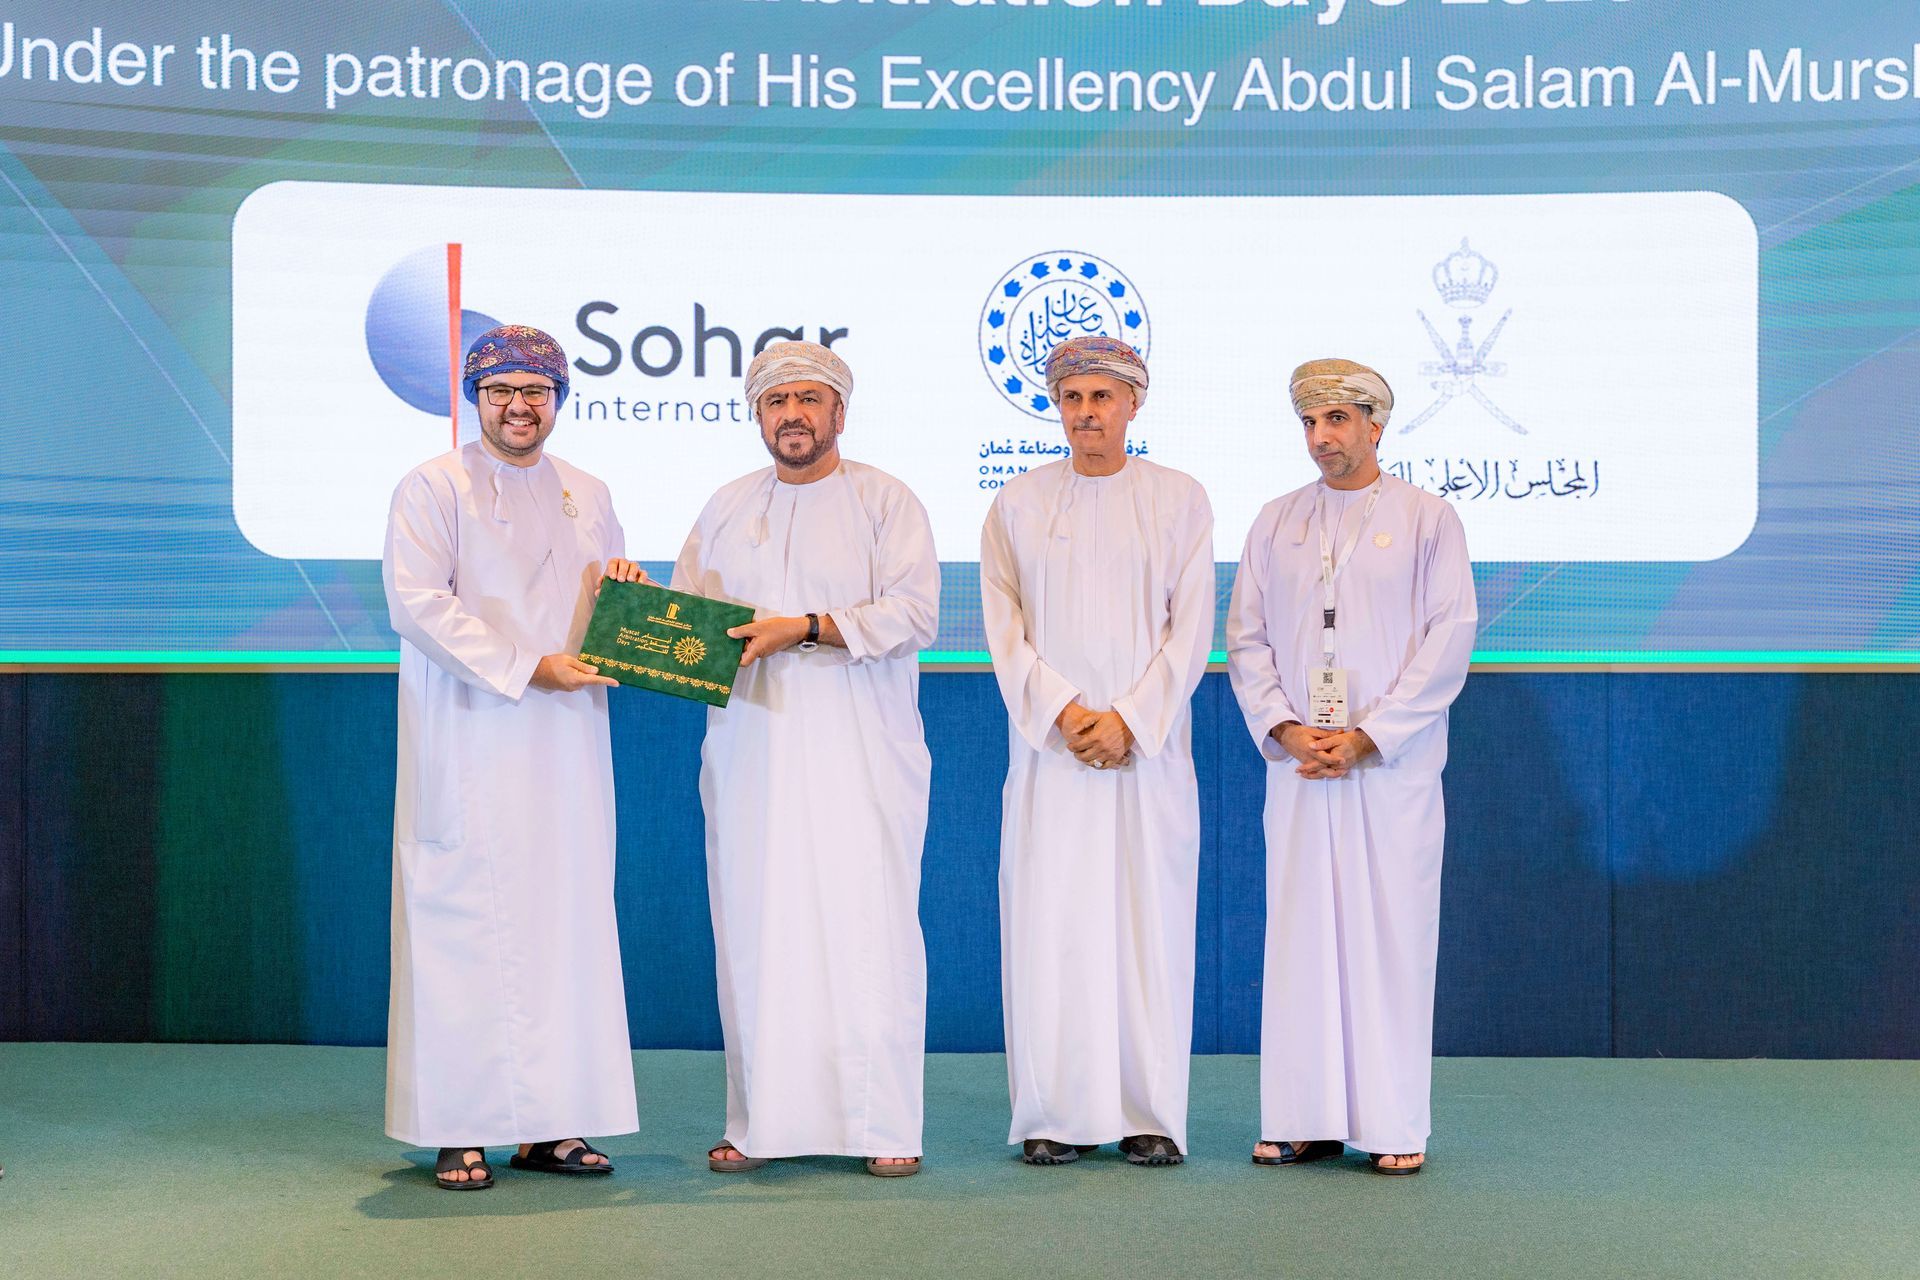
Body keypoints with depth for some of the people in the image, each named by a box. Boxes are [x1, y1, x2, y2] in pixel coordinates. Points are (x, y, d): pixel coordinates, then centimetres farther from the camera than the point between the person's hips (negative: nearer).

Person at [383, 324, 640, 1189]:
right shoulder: (433, 487, 0)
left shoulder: (587, 497, 17)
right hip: (471, 745, -5)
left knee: (565, 917, 4)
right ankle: (458, 1132, 0)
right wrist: (527, 666, -18)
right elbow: (418, 604, -12)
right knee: (466, 924, -5)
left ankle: (549, 1121, 10)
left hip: (566, 747, 5)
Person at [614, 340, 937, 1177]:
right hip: (752, 753, 4)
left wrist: (807, 628, -17)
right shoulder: (727, 509, 17)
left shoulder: (884, 501, 4)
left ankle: (886, 1125, 0)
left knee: (868, 928, -6)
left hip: (860, 755, -3)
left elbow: (913, 612, -8)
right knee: (756, 933, 1)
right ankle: (762, 1124, 8)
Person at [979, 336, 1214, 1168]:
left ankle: (1151, 1115, 6)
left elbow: (1192, 628, 1)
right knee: (1048, 922, -2)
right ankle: (1054, 1117, 5)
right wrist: (1061, 711, -10)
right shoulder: (1017, 505, 9)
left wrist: (1129, 718, -9)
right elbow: (1003, 627, 4)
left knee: (1150, 920, -1)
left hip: (1149, 747, 0)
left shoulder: (1179, 501, 7)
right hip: (1049, 747, 1)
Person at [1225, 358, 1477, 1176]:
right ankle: (1304, 1122, 9)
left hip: (1393, 765, -3)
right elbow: (1246, 637, 10)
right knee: (1300, 936, 3)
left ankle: (1394, 1127, 4)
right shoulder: (1275, 524, 14)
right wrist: (1285, 728, -6)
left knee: (1392, 935, -3)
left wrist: (1366, 736, -10)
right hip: (1296, 764, 3)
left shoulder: (1428, 520, 4)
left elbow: (1451, 637, -3)